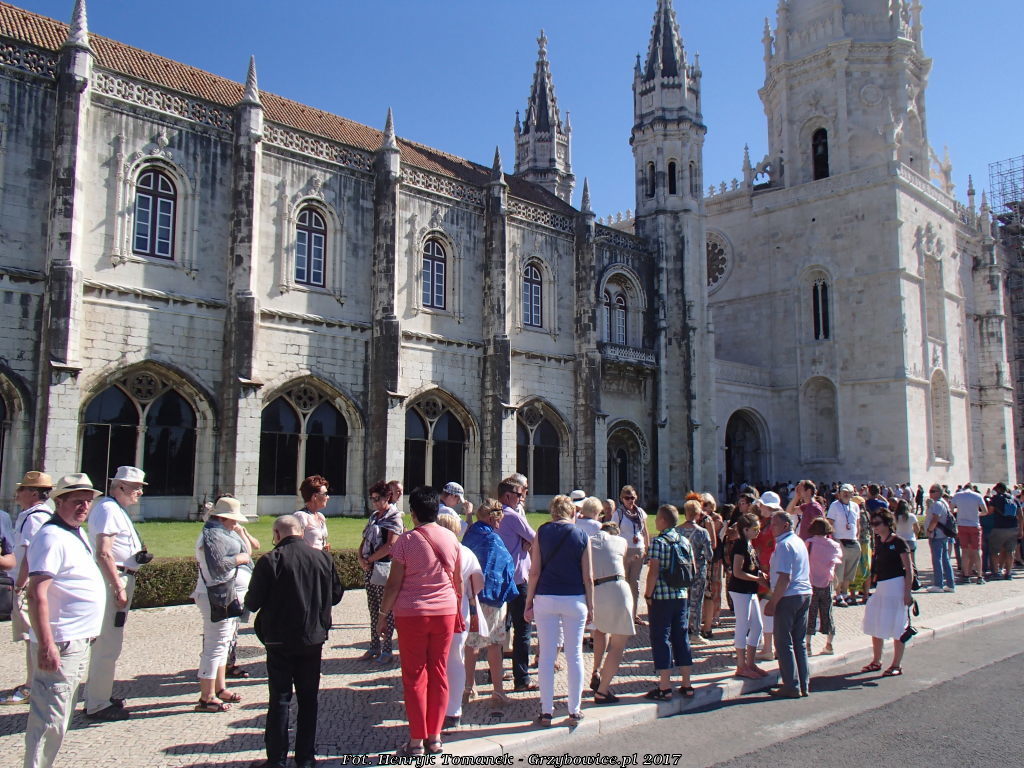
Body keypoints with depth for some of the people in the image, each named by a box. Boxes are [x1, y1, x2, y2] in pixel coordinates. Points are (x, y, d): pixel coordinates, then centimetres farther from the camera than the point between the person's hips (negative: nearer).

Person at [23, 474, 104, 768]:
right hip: (60, 644, -10)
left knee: (59, 716, 19)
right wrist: (46, 644, -28)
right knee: (50, 719, -5)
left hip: (79, 641, 10)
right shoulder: (52, 537, -18)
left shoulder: (77, 533, 12)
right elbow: (37, 594, -24)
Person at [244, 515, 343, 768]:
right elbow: (336, 595, 6)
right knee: (309, 699, 13)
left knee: (279, 700, 8)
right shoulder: (323, 558, -3)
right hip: (313, 639, 3)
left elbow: (252, 603, -10)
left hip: (280, 642, -3)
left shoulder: (270, 561, -14)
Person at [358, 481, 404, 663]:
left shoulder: (394, 517, -8)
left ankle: (387, 650, 5)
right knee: (373, 609, 12)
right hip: (369, 568, 7)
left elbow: (390, 545, -17)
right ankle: (374, 647, 20)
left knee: (386, 610, -1)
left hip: (385, 568, -7)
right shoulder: (374, 516, 15)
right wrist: (361, 558, -2)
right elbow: (364, 540, 15)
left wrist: (370, 559, -12)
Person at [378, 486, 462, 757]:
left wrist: (382, 615, 2)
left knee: (415, 676, 5)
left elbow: (393, 584, -8)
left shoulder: (406, 540, -9)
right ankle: (434, 738, 18)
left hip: (412, 613, -3)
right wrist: (458, 611, 21)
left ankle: (417, 741, 9)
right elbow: (458, 580, 9)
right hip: (445, 612, 4)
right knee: (439, 673, 11)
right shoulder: (451, 538, 2)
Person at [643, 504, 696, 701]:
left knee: (661, 639, 1)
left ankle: (665, 688, 4)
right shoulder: (684, 542, 6)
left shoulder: (658, 542, -13)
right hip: (681, 596, 6)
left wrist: (648, 595, -9)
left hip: (661, 597, -6)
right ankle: (686, 685, 19)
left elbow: (654, 572, -17)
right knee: (681, 637, 14)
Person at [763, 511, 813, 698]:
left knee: (784, 643, -1)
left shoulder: (784, 544, -14)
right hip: (806, 594, 9)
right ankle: (803, 685, 18)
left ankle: (792, 686, 2)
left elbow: (785, 578, -21)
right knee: (799, 642, 14)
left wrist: (772, 603, -17)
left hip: (789, 597, -9)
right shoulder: (799, 541, 15)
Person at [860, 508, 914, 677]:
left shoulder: (898, 542, -10)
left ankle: (897, 665, 10)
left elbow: (909, 570, -12)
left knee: (896, 626, 0)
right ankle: (876, 661, 24)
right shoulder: (878, 543, 10)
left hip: (896, 585, -8)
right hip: (880, 587, 8)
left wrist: (907, 592, -17)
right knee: (875, 625, 11)